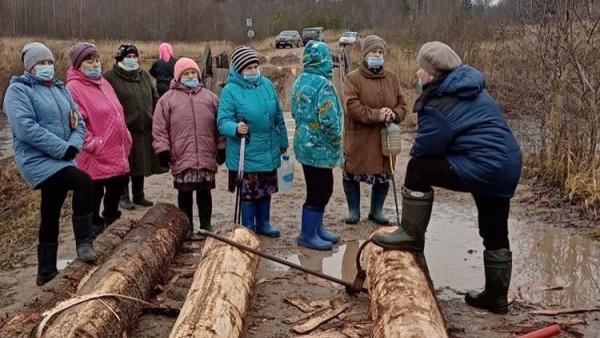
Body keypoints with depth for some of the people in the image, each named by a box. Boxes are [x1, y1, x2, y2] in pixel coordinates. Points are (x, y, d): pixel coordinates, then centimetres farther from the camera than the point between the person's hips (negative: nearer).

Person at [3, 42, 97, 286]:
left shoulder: (60, 89, 14)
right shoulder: (18, 90, -7)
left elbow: (79, 122, 11)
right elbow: (26, 128, -20)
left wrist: (73, 146, -10)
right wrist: (63, 148, -21)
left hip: (60, 161, 8)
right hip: (37, 160, -7)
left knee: (51, 215, 14)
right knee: (83, 181, -28)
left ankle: (47, 272, 27)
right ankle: (84, 242, -16)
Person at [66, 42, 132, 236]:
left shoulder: (103, 83, 14)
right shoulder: (73, 88, -14)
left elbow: (117, 114, 21)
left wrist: (125, 139, 16)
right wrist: (93, 144, -19)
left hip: (116, 154, 9)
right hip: (96, 158, -8)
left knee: (118, 184, 20)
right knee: (94, 193, 4)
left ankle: (111, 215, 42)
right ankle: (95, 225, 19)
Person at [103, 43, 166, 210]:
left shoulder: (144, 75, 13)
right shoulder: (110, 77, -6)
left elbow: (154, 98, 19)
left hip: (144, 129, 5)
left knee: (141, 164, 14)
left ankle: (139, 195, 28)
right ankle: (123, 196, 18)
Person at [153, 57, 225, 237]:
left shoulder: (210, 97, 12)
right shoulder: (168, 99, 4)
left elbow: (219, 125, 13)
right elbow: (160, 128, 1)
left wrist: (221, 148, 10)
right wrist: (163, 149, -4)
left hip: (207, 157, 2)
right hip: (182, 157, -2)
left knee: (204, 192, 10)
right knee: (184, 193, 6)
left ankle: (206, 226, 21)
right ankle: (187, 227, 18)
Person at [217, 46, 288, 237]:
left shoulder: (267, 85, 3)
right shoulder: (230, 90, -11)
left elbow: (278, 116, 12)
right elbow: (223, 121, -15)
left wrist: (283, 141, 16)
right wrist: (236, 128, -36)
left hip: (269, 151, 5)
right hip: (245, 154, -5)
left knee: (266, 189, 17)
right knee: (248, 192, 4)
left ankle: (263, 223, 34)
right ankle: (248, 228, 20)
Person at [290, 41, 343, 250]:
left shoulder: (300, 82, 7)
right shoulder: (323, 84, -21)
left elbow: (295, 112, 15)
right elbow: (328, 120, -24)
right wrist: (336, 141, -9)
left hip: (305, 144, 9)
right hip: (319, 147, -9)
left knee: (319, 189, 19)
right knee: (319, 192, 2)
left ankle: (316, 229, 29)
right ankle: (308, 235, 11)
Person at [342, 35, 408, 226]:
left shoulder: (391, 77, 7)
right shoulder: (353, 78, -8)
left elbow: (401, 104, 8)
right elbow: (352, 106, -18)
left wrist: (394, 115, -14)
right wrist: (376, 115, -24)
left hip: (384, 138, 4)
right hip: (359, 138, -4)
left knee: (383, 175, 11)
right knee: (352, 174, 4)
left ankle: (377, 211, 28)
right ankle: (354, 211, 22)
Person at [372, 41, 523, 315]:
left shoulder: (439, 107, -15)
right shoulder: (472, 89, 12)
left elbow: (423, 150, -8)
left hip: (482, 169, -10)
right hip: (508, 168, 10)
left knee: (418, 168, -4)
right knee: (496, 236, 18)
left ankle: (411, 234, 4)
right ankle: (496, 297, 31)